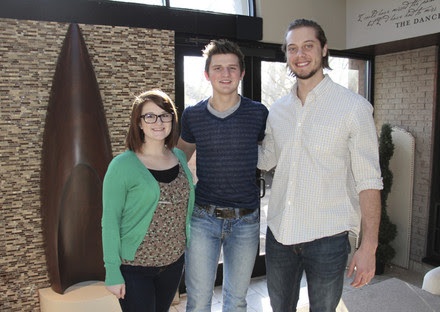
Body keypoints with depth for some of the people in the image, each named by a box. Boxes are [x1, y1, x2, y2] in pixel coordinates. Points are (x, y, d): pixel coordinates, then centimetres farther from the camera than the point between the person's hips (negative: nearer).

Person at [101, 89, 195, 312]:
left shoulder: (180, 157, 1)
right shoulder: (122, 165, -15)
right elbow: (110, 221, -13)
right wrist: (112, 272, -13)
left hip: (174, 261, 5)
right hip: (134, 268, -5)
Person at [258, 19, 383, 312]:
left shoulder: (354, 107, -10)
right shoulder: (277, 109, 4)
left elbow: (369, 181, -10)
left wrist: (369, 246, -13)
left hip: (327, 238, -4)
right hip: (279, 233, 5)